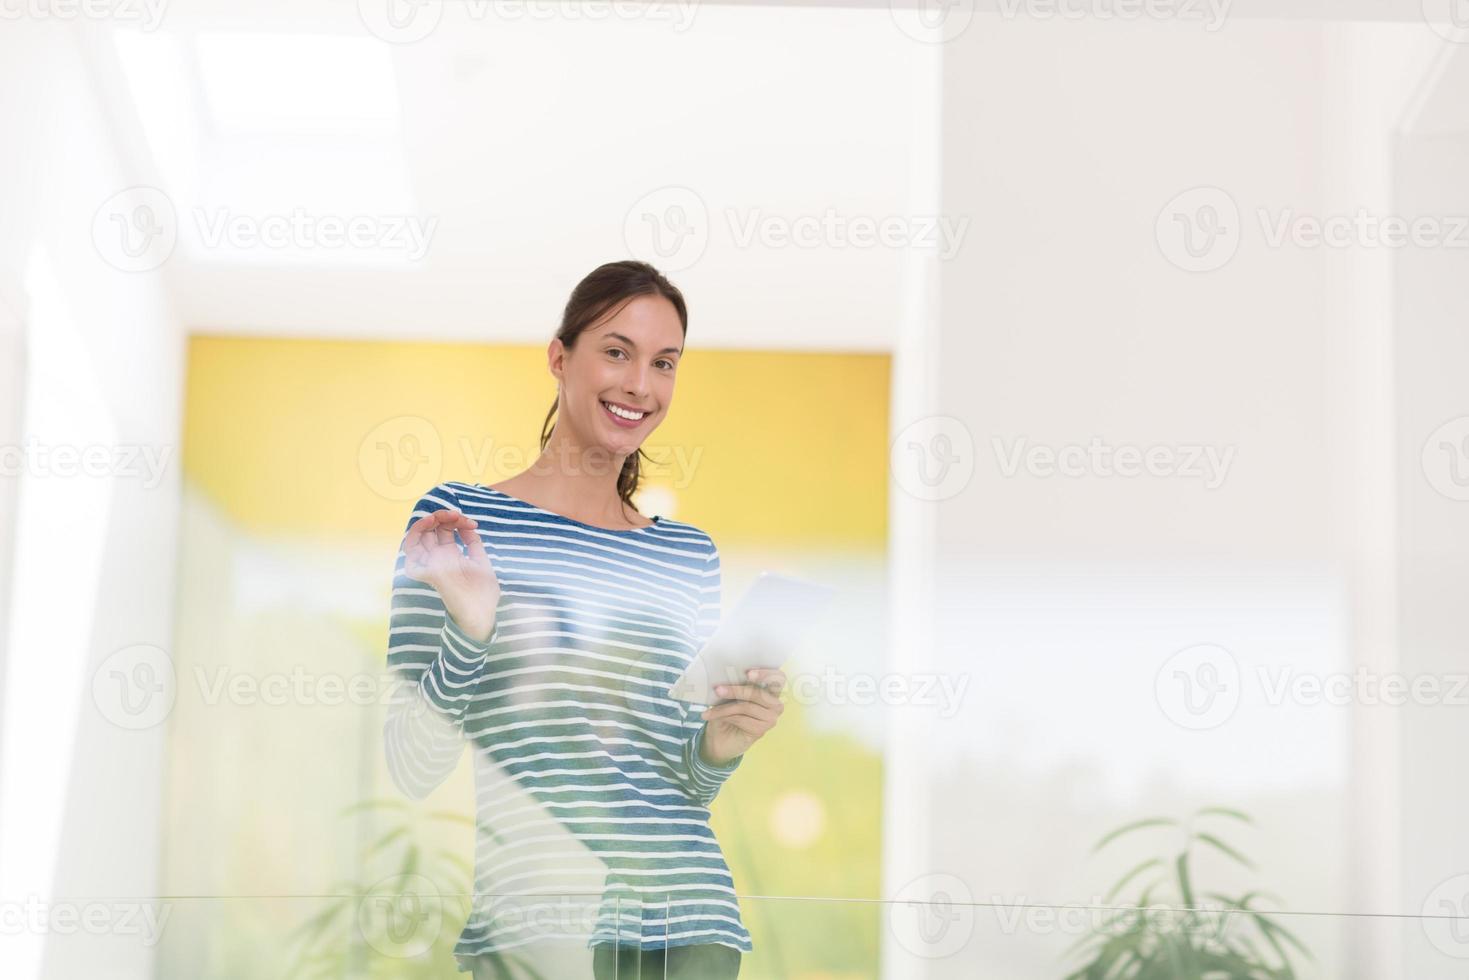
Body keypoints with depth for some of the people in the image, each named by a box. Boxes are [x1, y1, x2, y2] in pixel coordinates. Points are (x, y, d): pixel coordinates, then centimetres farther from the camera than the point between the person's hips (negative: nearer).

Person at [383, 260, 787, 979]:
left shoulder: (689, 554, 13)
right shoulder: (455, 517, 0)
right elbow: (413, 771, -4)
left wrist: (720, 746, -3)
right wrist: (469, 632, -18)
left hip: (691, 919, 4)